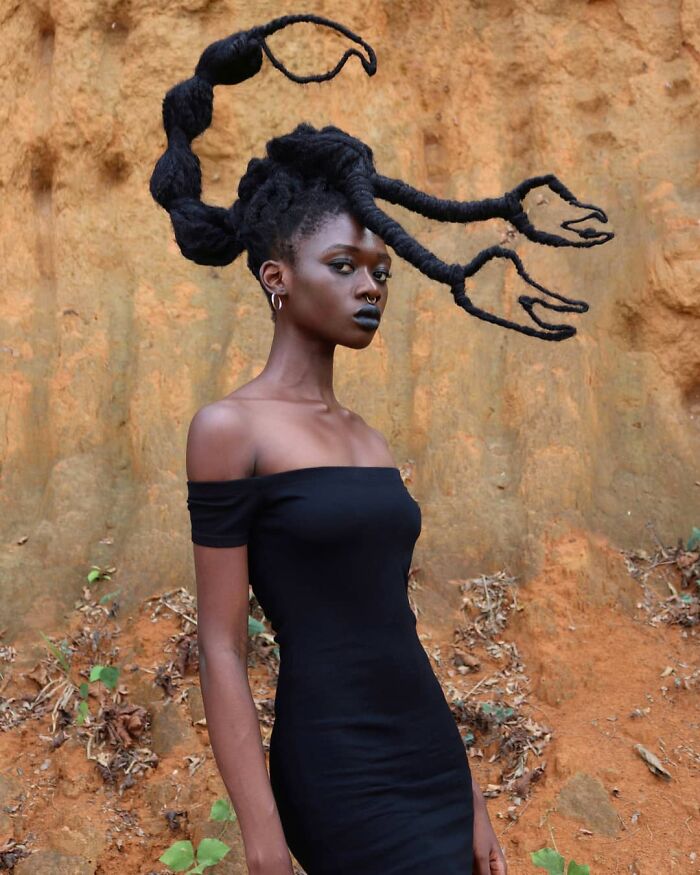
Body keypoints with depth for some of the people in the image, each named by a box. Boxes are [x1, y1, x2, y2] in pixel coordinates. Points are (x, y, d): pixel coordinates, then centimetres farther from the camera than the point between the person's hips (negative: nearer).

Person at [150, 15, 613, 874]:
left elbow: (388, 626, 11)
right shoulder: (230, 427, -11)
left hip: (434, 761, 6)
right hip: (343, 778, -6)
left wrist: (467, 796, 14)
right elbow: (221, 648, -11)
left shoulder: (368, 440, 7)